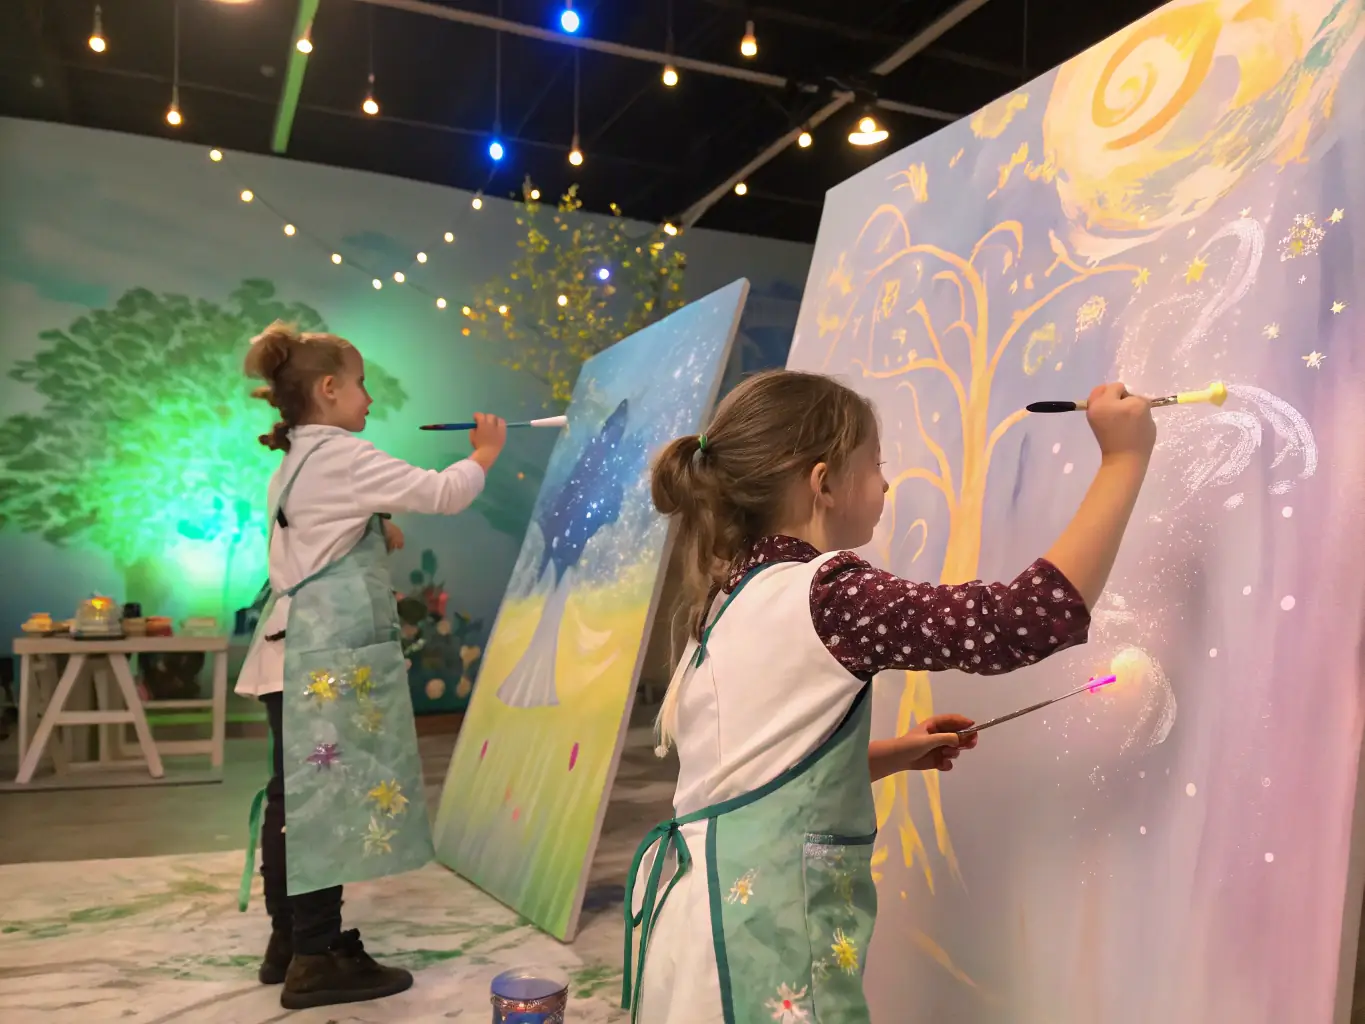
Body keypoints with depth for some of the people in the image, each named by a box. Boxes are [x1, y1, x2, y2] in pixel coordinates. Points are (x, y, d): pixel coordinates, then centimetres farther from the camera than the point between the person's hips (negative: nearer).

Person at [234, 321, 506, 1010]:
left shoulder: (295, 465, 19)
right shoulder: (342, 456, -11)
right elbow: (442, 494, -14)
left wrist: (373, 535, 16)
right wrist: (485, 453, 3)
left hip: (295, 653, 10)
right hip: (333, 657, -10)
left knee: (295, 794, 13)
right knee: (328, 794, -6)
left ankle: (289, 940, 22)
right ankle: (317, 959, 1)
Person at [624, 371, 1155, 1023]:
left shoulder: (741, 598, 10)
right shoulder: (829, 597, -18)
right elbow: (1038, 618, -22)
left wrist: (893, 754, 15)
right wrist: (1124, 461, -14)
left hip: (728, 900, 9)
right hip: (758, 921, -9)